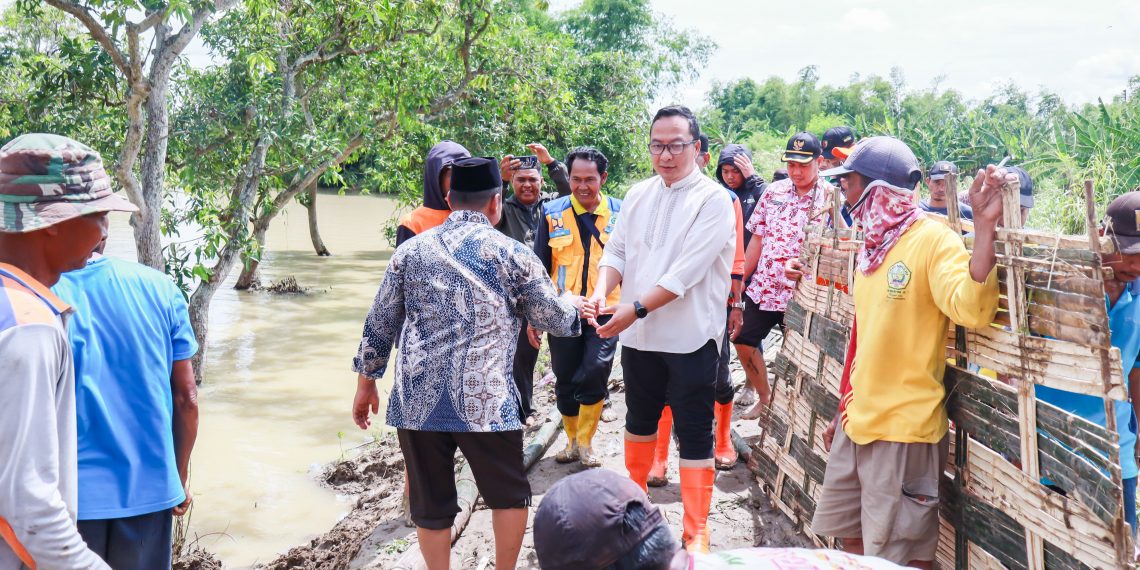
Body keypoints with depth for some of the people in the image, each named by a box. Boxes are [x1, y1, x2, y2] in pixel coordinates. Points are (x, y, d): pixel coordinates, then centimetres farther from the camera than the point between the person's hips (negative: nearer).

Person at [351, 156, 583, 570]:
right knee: (509, 494, 17)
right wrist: (573, 304, 31)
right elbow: (556, 321, 8)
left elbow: (379, 325, 12)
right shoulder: (512, 254, 1)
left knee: (431, 505, 13)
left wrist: (366, 384, 22)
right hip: (484, 400, -3)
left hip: (417, 401, 3)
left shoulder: (411, 250, 9)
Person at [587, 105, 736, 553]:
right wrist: (602, 291, -15)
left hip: (690, 338, -6)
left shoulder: (714, 200, -13)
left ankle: (696, 533, 11)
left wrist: (635, 308, -24)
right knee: (639, 419, 22)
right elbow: (617, 251, 5)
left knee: (694, 435, 1)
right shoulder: (638, 195, 6)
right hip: (638, 334, 6)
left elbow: (687, 272, -21)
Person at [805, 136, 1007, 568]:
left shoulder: (933, 239, -15)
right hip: (857, 423, 9)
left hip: (904, 428, -8)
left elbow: (972, 310, -33)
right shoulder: (873, 244, 10)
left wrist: (984, 226, -40)